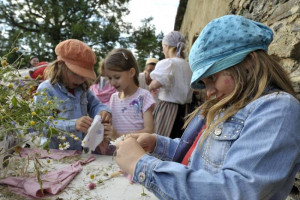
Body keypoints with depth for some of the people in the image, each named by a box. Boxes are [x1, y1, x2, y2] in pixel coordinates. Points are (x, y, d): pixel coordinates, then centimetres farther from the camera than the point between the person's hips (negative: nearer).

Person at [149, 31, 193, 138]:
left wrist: (150, 86, -5)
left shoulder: (167, 63, -12)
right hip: (184, 109, 7)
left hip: (167, 109, -7)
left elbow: (156, 84, -25)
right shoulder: (188, 66, 8)